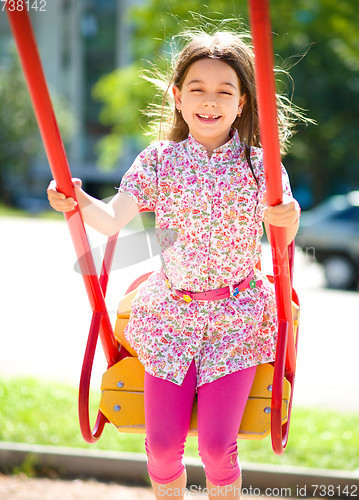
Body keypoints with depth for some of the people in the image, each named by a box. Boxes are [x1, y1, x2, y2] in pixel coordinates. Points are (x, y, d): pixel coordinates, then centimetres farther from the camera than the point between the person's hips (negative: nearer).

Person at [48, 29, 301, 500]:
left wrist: (289, 221, -32)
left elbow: (281, 243, -9)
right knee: (162, 444, -1)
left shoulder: (259, 164, -5)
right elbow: (112, 221, -12)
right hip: (171, 312, 1)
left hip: (237, 318, -1)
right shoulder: (159, 160, -2)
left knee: (217, 445, -7)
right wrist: (79, 202, -33)